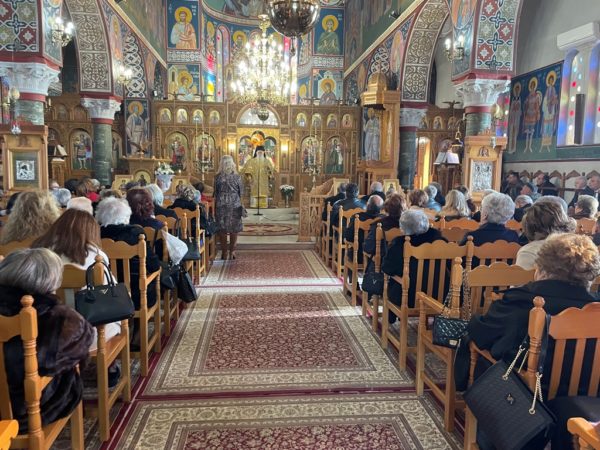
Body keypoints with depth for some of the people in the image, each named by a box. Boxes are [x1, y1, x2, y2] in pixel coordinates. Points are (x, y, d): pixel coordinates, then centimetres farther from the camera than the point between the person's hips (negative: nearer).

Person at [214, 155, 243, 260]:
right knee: (234, 229, 8)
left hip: (221, 205, 0)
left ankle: (224, 253, 10)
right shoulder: (237, 177, -3)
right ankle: (231, 252, 12)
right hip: (235, 205, 0)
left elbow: (215, 194, 2)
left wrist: (215, 207, 11)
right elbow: (241, 193, 2)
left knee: (222, 229, 6)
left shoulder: (218, 177, -3)